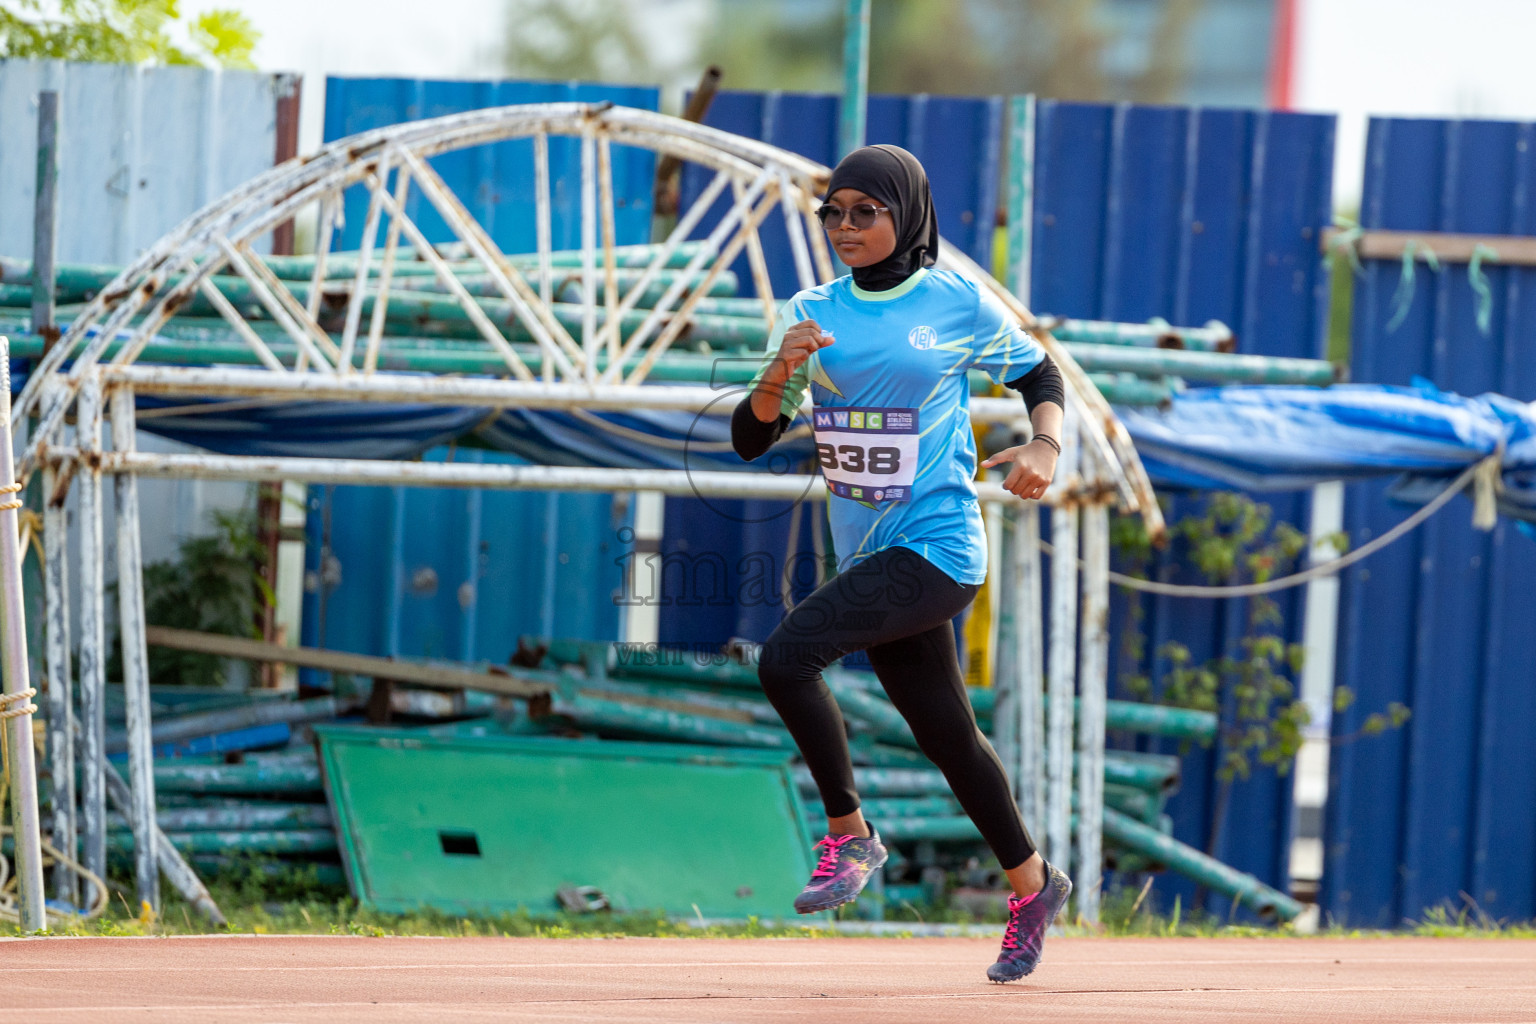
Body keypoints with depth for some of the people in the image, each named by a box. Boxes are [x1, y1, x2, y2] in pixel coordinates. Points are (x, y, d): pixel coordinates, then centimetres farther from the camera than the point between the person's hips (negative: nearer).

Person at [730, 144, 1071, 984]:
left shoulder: (958, 305, -4)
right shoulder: (812, 314, 7)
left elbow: (1038, 372, 10)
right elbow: (749, 438, 3)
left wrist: (1044, 446, -9)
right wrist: (780, 373, -16)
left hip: (937, 546, -6)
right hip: (873, 558, 6)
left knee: (787, 656, -24)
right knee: (947, 735, 14)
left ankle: (849, 834, -7)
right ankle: (1031, 886, 33)